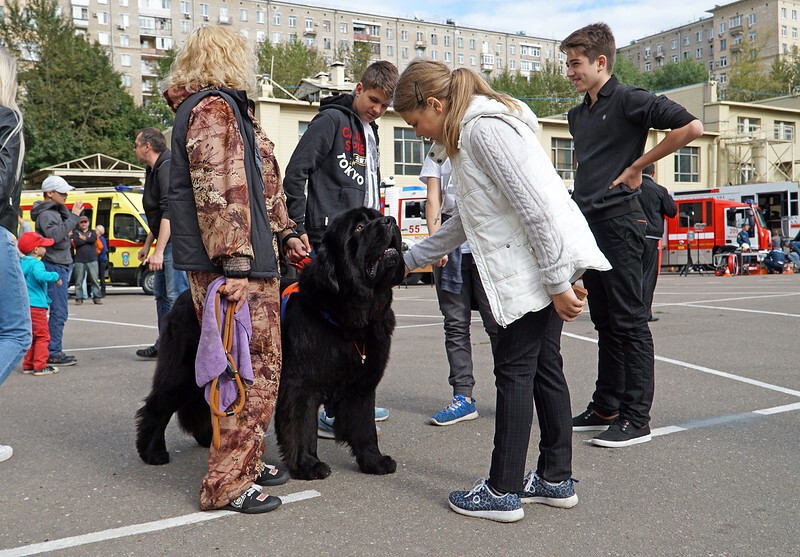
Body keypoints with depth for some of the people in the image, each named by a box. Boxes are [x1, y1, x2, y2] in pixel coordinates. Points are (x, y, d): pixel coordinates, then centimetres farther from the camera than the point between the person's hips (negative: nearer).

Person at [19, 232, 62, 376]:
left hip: (24, 305, 9)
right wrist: (55, 276, -19)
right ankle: (40, 366, -4)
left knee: (31, 336, 16)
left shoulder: (23, 263, 14)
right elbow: (41, 275, -34)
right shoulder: (36, 264, -14)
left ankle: (28, 365, 19)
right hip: (36, 306, -9)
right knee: (42, 336, -3)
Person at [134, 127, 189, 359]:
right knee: (161, 294, 14)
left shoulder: (167, 167, -15)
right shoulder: (153, 170, 19)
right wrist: (147, 245, 28)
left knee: (177, 295, -12)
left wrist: (159, 251, -27)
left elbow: (169, 212, -24)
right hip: (166, 243, 11)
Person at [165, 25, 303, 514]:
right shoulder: (212, 108, -9)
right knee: (251, 370, -7)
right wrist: (235, 262, -24)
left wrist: (286, 232, 29)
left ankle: (246, 460, 26)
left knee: (262, 363, 14)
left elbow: (262, 184, 31)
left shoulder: (232, 107, 25)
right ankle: (229, 483, 2)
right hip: (229, 264, -10)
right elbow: (219, 190, -19)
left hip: (254, 261, 10)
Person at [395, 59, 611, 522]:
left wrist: (558, 283, -20)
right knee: (543, 367, 13)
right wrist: (411, 259, 28)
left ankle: (503, 491, 8)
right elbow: (467, 219, 25)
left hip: (540, 265, -10)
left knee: (514, 370, -3)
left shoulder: (484, 128, -14)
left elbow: (536, 206, -22)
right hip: (539, 267, 10)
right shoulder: (471, 129, 19)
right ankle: (557, 479, 24)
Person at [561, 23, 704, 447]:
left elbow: (691, 127, -14)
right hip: (588, 222, 8)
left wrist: (637, 166, -10)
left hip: (618, 221, -8)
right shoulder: (578, 115, 18)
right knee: (604, 321, 12)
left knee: (629, 321, -5)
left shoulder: (628, 100, -6)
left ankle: (636, 418, 1)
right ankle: (605, 408, 20)